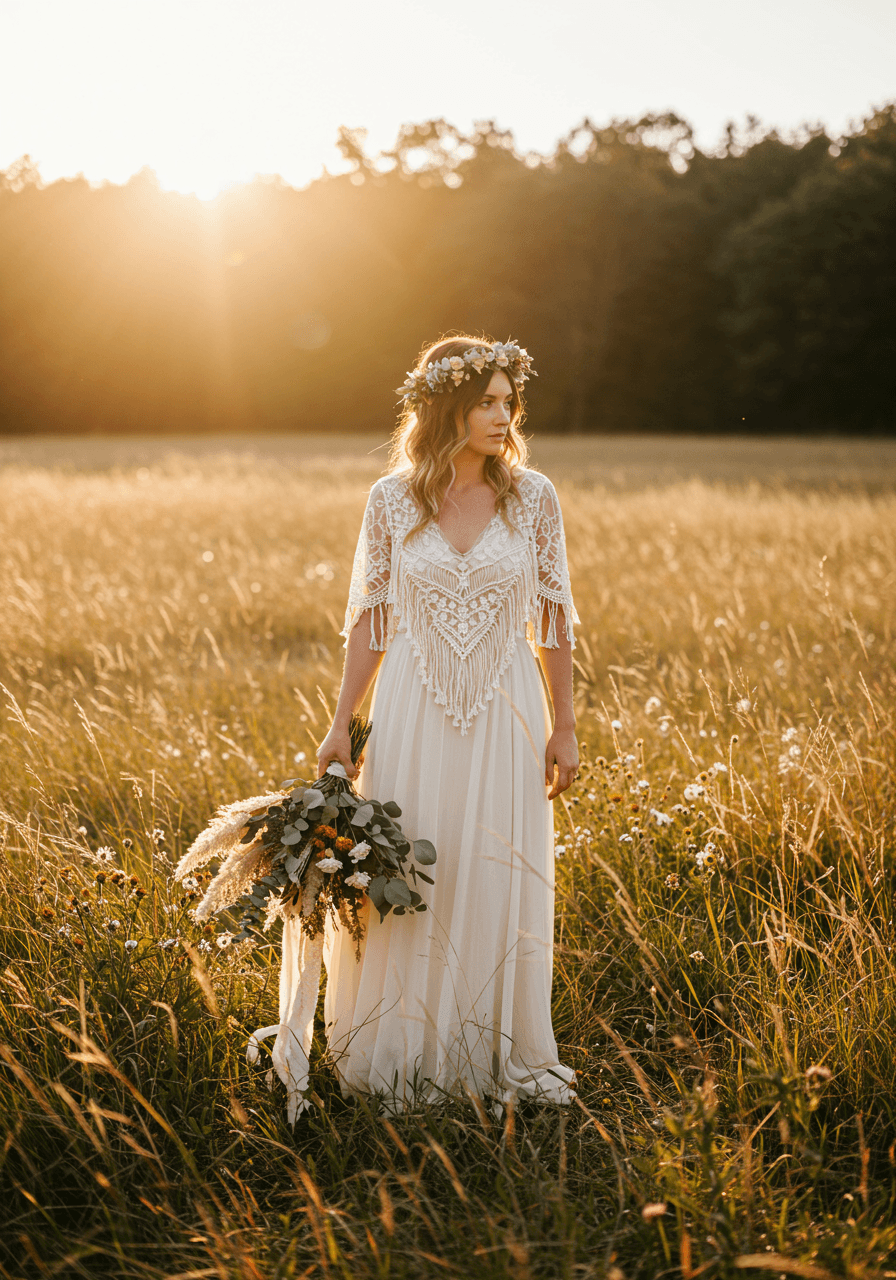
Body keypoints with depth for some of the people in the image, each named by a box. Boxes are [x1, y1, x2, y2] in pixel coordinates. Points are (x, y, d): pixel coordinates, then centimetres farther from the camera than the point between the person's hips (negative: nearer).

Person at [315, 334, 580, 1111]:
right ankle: (406, 1053, 23)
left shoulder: (533, 497, -2)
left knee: (502, 881, 6)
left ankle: (502, 1053, 24)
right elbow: (371, 617, 3)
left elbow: (554, 617, 3)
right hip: (415, 711, 0)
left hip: (504, 711, 0)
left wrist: (564, 726, 1)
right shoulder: (392, 500, -2)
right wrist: (342, 723, 1)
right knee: (403, 879, 5)